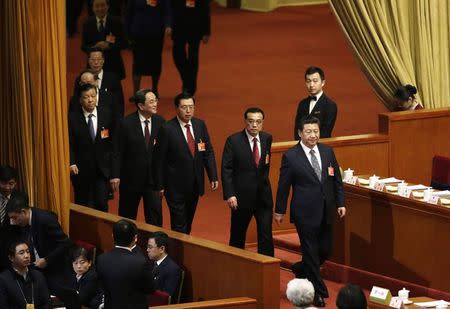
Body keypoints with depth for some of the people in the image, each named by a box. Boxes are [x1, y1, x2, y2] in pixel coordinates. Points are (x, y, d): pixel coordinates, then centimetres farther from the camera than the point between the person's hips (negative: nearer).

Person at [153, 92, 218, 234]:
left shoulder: (200, 125, 2)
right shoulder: (167, 129, -14)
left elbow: (208, 152, 7)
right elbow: (159, 159, -10)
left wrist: (213, 177, 1)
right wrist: (160, 185, -9)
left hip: (195, 184, 5)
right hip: (176, 185, -5)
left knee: (188, 221, 17)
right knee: (179, 223, -2)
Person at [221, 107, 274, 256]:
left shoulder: (267, 138, 3)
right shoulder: (233, 141, -9)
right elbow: (226, 169, -10)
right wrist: (229, 194, -17)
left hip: (263, 195, 3)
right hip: (242, 196, -2)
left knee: (266, 236, -3)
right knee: (237, 235, 11)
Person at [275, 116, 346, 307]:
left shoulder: (327, 151, 5)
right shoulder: (291, 157, -9)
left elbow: (336, 180, 11)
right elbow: (283, 186, -3)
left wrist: (340, 203, 7)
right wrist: (279, 211, 2)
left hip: (326, 211, 5)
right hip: (305, 212, -5)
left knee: (325, 250, 11)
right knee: (311, 252, 1)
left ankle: (301, 270, 38)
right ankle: (318, 291, 12)